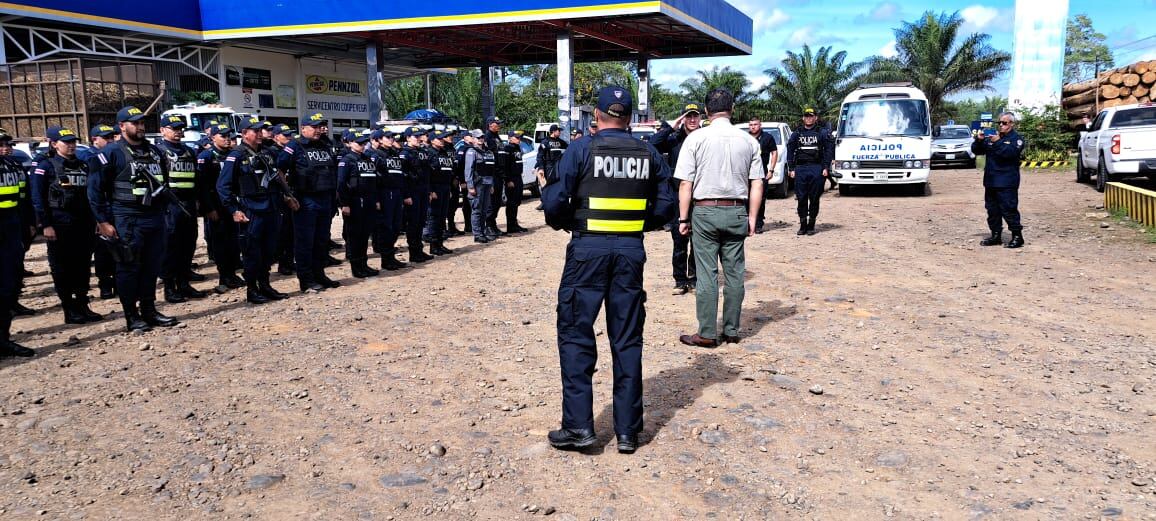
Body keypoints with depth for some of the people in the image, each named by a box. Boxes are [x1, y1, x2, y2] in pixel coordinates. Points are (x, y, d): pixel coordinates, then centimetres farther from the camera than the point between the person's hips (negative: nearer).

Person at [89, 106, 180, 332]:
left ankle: (149, 311, 21)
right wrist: (103, 221, -11)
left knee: (152, 266, 10)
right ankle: (132, 316, 8)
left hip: (155, 218, 6)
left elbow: (164, 183, 23)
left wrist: (162, 211, 16)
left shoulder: (154, 151, 13)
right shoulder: (112, 153, -6)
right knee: (129, 268, 0)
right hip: (127, 220, -6)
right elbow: (95, 189, -8)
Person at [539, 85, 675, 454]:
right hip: (631, 251, 3)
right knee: (627, 339, 9)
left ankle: (578, 426, 5)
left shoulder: (580, 150, -5)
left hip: (588, 249, -3)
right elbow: (665, 207, 5)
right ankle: (627, 431, 14)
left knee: (576, 333, 7)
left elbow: (556, 205, -9)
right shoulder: (649, 154, 5)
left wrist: (545, 188, 13)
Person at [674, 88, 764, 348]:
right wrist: (751, 218, 10)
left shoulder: (696, 138, -5)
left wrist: (683, 218, -1)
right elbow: (757, 184, 4)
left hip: (705, 211, -3)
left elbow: (686, 183, -7)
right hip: (737, 212, 3)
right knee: (735, 272, 9)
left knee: (707, 274, 1)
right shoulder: (749, 141, 3)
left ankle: (707, 334, 5)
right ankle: (731, 331, 17)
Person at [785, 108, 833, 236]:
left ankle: (811, 225, 9)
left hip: (817, 169, -2)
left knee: (814, 199, 1)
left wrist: (825, 167, -8)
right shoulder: (797, 133, 13)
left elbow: (829, 150, 2)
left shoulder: (823, 132, 6)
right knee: (801, 198, 1)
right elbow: (790, 151, 11)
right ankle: (802, 225, 9)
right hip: (800, 169, 2)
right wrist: (791, 168, 2)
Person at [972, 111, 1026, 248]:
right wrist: (979, 140, -5)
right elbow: (976, 150, 13)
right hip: (991, 181, 7)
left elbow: (1011, 152, -20)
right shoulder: (992, 137, 16)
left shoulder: (1016, 138, -2)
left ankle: (1017, 236, -3)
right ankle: (996, 235, 19)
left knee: (1008, 209, -9)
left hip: (1007, 182, -7)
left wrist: (998, 142, -24)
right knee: (992, 209, 10)